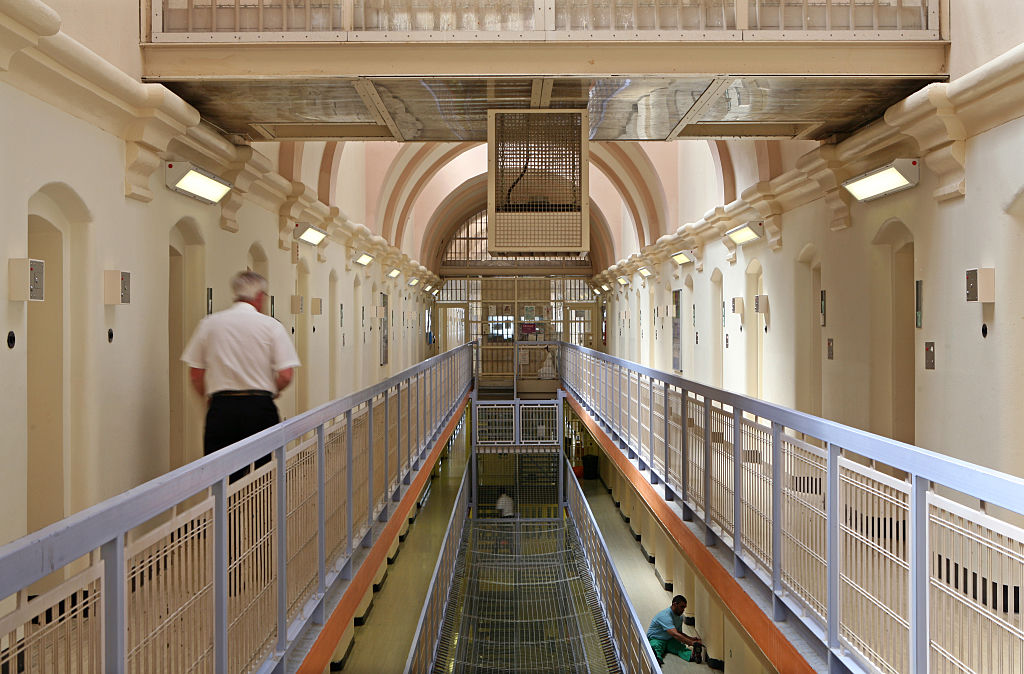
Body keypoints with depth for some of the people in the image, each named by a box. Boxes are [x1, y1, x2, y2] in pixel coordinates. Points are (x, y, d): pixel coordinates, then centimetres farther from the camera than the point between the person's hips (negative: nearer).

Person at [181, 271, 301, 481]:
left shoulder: (209, 323, 5)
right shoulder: (271, 325, -1)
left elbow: (195, 374, 6)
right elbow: (286, 375, -7)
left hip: (221, 408, 2)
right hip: (260, 408, -2)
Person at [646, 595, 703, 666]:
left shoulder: (680, 617, 6)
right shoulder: (665, 616, -26)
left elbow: (679, 633, 20)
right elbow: (675, 635, -36)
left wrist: (691, 638, 1)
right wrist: (692, 643, -41)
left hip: (670, 640, 7)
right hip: (656, 639, -7)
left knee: (681, 647, -28)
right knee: (655, 647, -42)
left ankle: (692, 655, -60)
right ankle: (657, 658, -76)